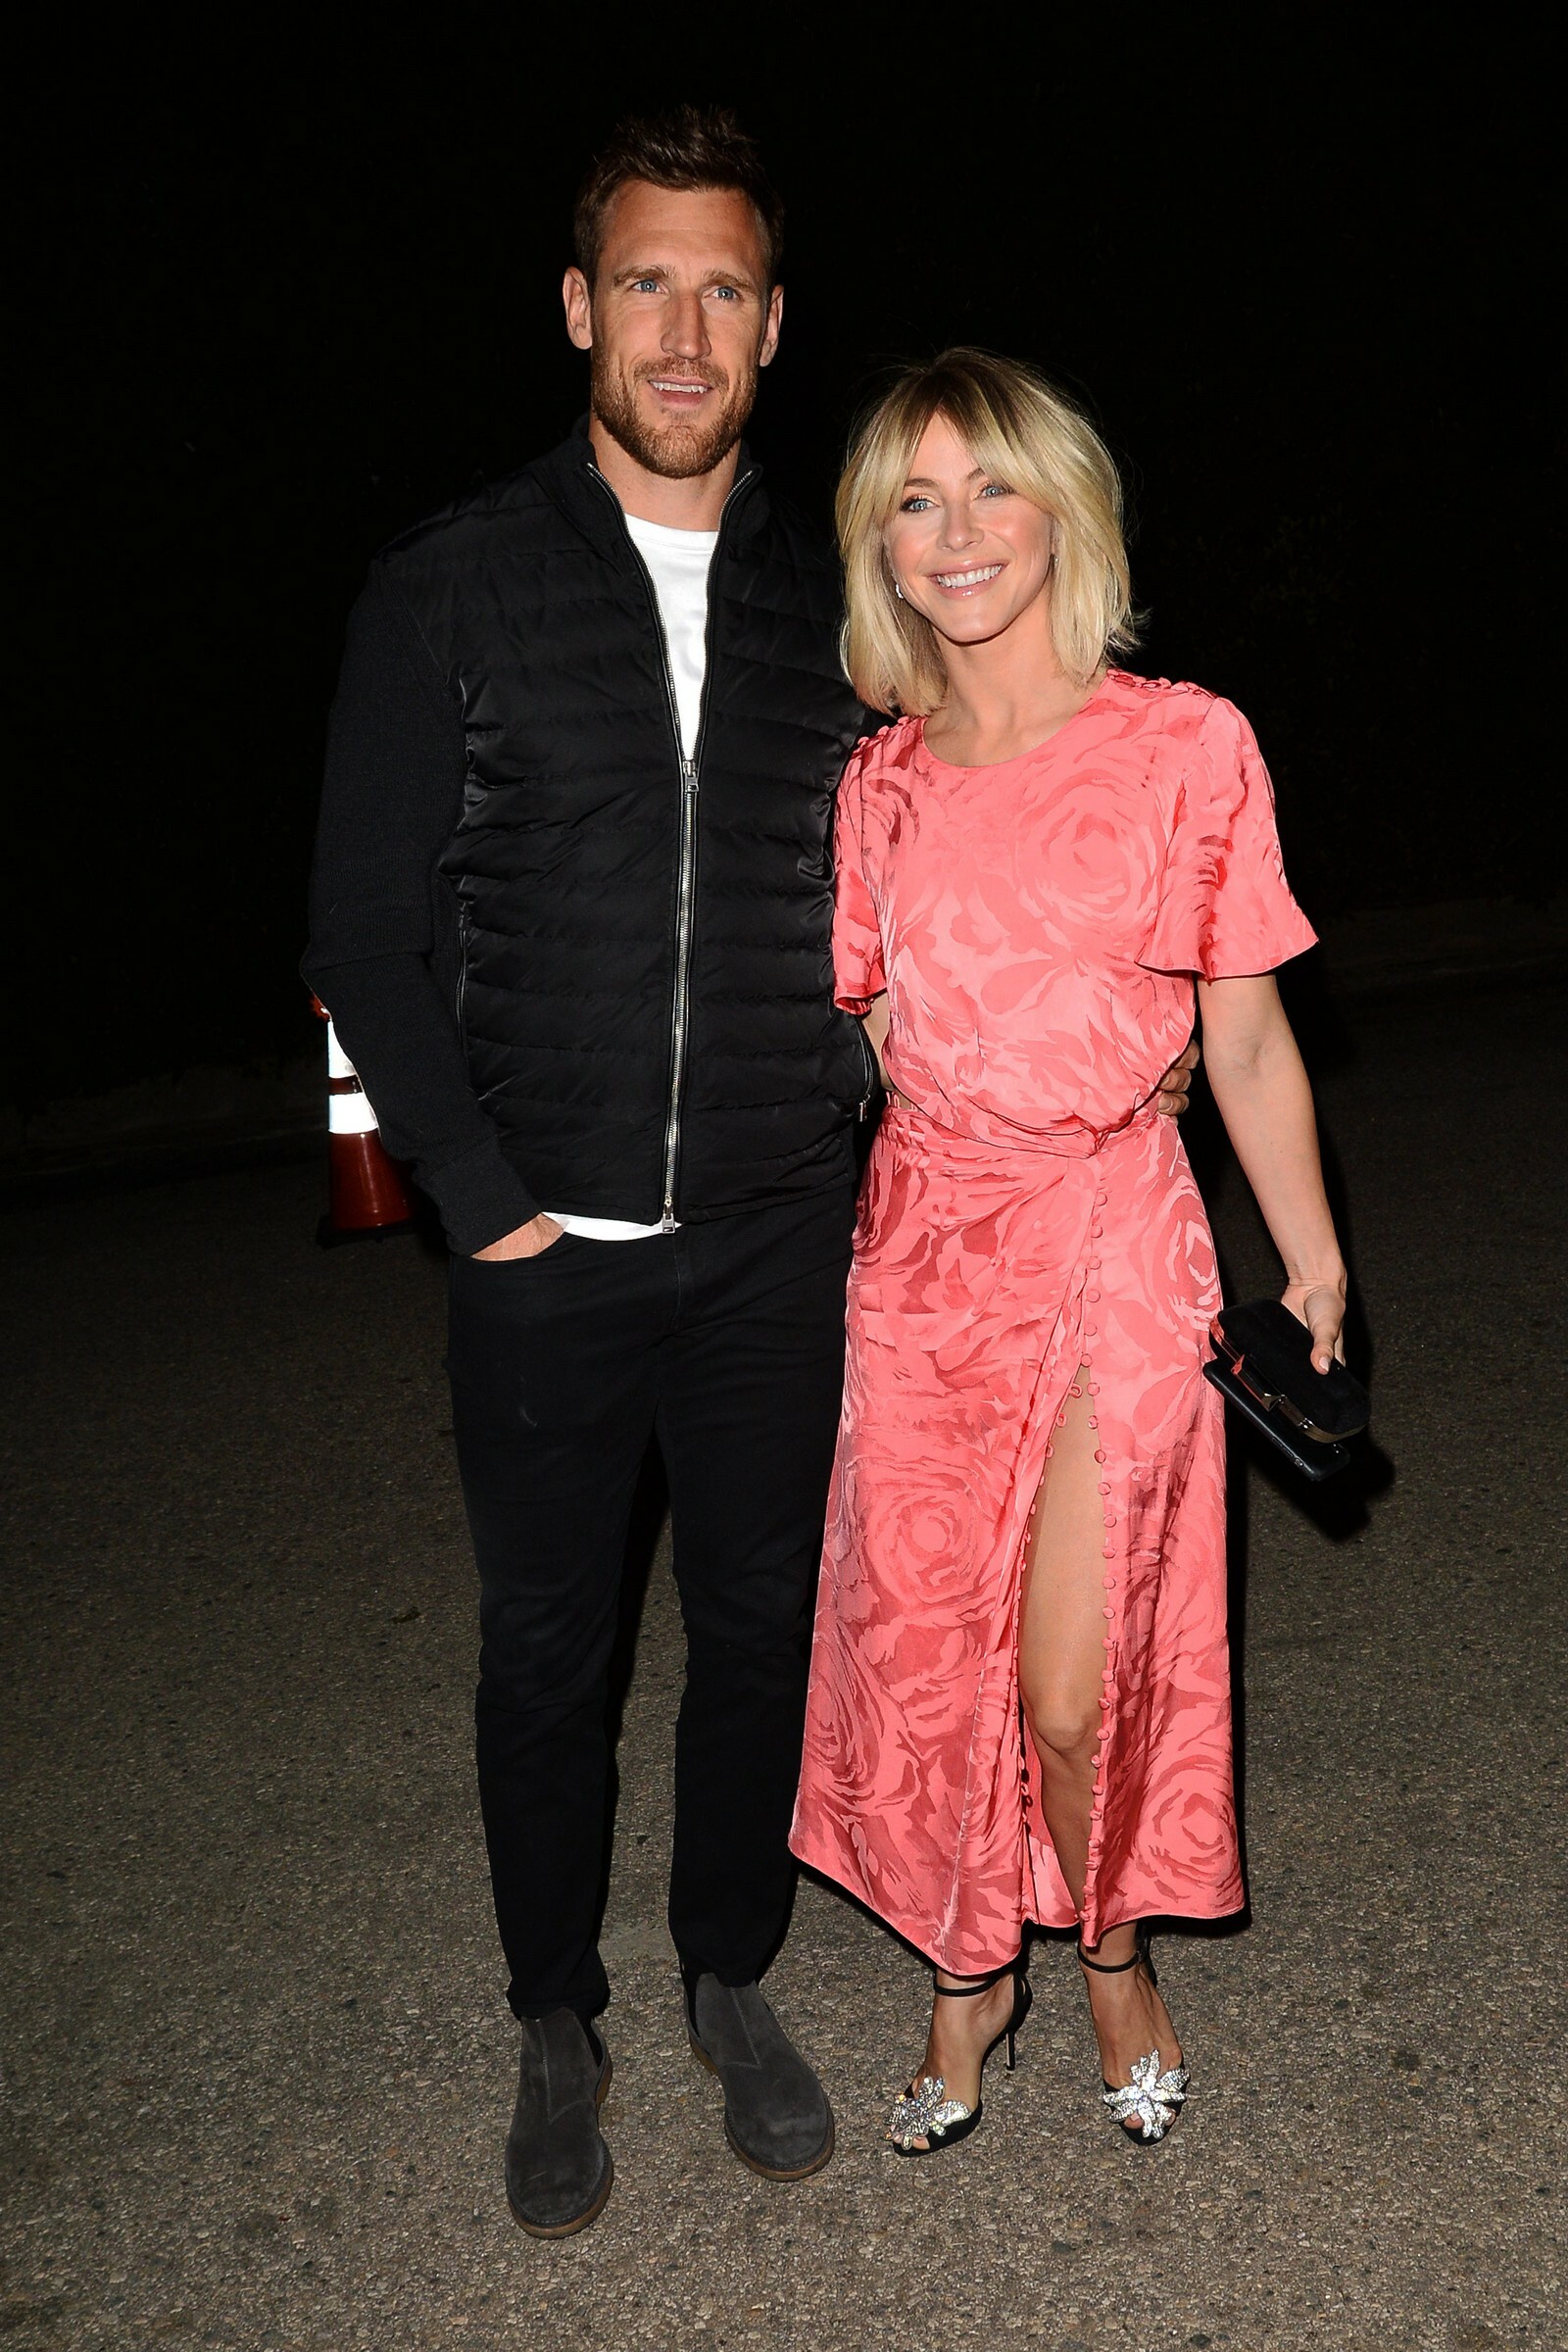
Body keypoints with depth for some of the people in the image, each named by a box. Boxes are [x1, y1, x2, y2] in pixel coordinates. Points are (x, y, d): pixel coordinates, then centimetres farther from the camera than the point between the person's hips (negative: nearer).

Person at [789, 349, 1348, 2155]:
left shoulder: (1187, 745, -4)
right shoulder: (880, 783, 4)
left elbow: (1249, 1043, 1)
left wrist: (1315, 1270, 5)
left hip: (1114, 1253, -2)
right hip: (923, 1251, 3)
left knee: (1074, 1689, 0)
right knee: (926, 1660, 9)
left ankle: (1112, 1950, 33)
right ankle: (971, 1976, 36)